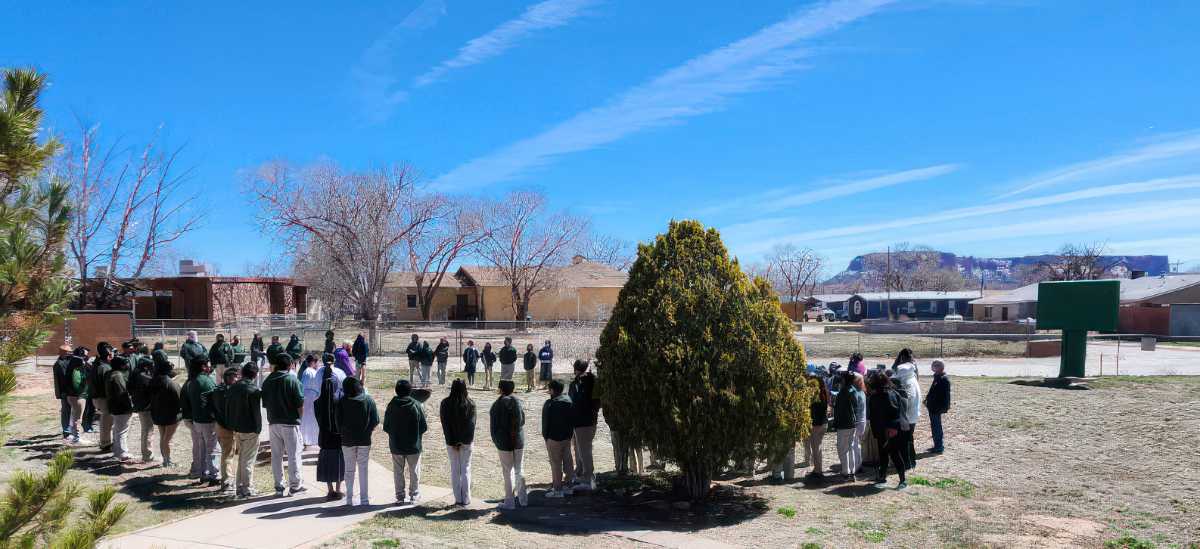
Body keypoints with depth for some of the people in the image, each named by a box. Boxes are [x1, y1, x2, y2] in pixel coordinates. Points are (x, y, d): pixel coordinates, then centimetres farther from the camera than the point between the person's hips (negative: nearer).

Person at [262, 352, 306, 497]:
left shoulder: (267, 381, 3)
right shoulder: (292, 380, -11)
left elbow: (265, 404, 6)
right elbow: (300, 404, -11)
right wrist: (298, 417, 5)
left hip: (273, 423, 4)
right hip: (290, 422, -4)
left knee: (276, 455, 11)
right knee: (293, 455, 5)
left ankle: (278, 487, 15)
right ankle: (295, 485, 9)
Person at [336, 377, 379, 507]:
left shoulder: (342, 401, -8)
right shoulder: (368, 400, -5)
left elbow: (338, 420, -5)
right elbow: (376, 420, -5)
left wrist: (343, 432, 12)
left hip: (347, 440, 0)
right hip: (364, 440, 0)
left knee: (349, 469, 10)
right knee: (363, 469, 6)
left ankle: (349, 499, 12)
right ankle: (364, 499, 6)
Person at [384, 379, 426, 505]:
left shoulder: (391, 405, -8)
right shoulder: (417, 405, -12)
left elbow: (385, 427, -3)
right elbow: (424, 426, -8)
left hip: (396, 445, 1)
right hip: (414, 445, -1)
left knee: (398, 472, 12)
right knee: (414, 472, 11)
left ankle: (400, 497, 15)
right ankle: (414, 496, 16)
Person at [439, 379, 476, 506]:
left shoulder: (445, 403, -6)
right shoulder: (470, 403, -5)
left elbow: (445, 424, -7)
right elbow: (472, 422, -7)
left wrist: (452, 442, -6)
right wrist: (469, 439, -4)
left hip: (451, 441, 0)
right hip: (467, 440, 0)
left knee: (455, 469, 9)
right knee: (466, 469, 7)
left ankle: (458, 499, 11)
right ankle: (466, 499, 6)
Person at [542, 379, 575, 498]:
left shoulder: (550, 404, -18)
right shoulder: (569, 400, 3)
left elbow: (546, 422, -13)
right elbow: (573, 419, 10)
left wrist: (545, 435, 0)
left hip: (554, 438, -7)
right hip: (568, 436, 7)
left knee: (556, 463, 0)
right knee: (567, 461, 14)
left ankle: (557, 489, 4)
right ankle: (568, 485, 23)